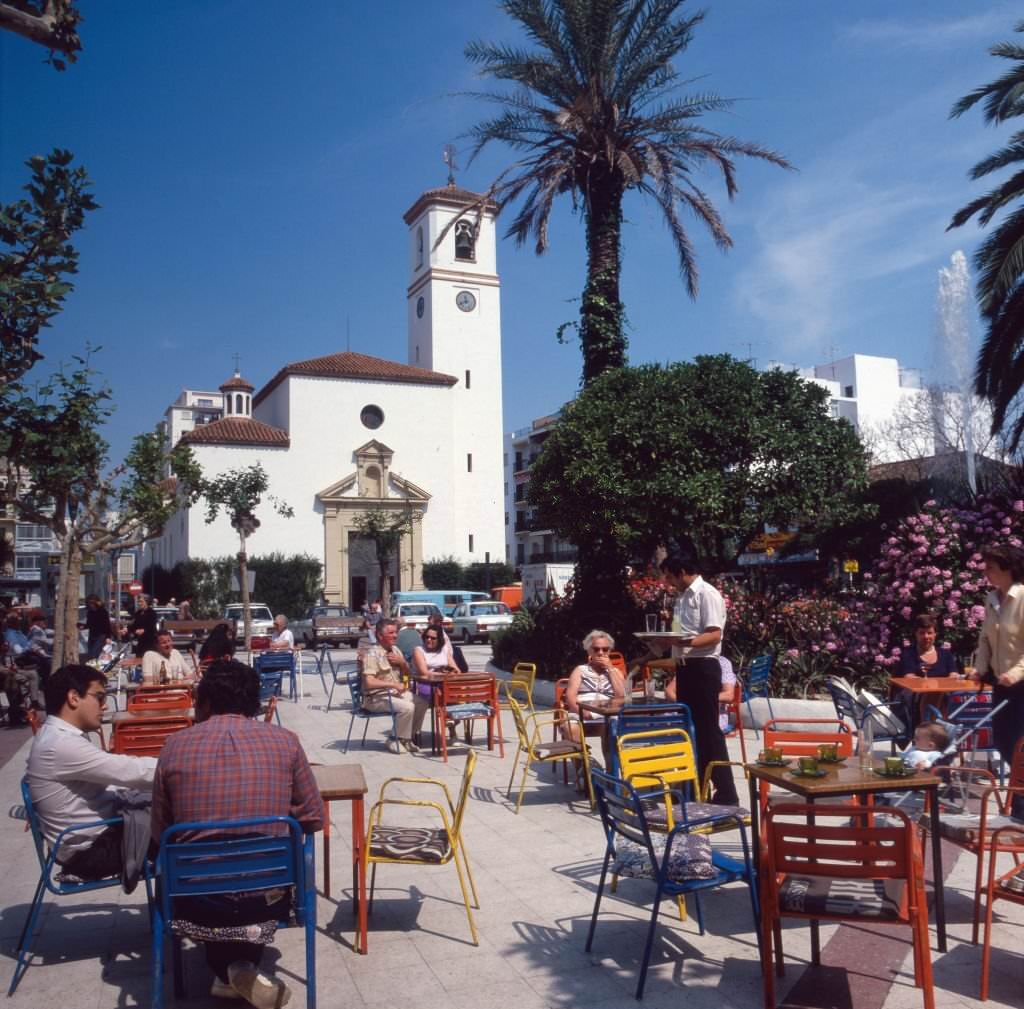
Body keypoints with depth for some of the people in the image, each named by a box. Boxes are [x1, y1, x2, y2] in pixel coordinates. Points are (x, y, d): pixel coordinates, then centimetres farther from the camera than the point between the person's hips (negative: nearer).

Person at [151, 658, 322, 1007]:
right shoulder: (285, 741, -4)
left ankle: (227, 972, 16)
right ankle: (244, 966, 18)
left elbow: (160, 835, 4)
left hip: (196, 903, 0)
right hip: (267, 897, 0)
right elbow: (314, 820, 3)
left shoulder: (175, 745, -4)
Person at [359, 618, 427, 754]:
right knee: (407, 707, -28)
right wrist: (393, 684, -24)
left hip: (395, 692, 8)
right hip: (376, 697, -8)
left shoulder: (395, 650, 9)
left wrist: (402, 663, -2)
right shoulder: (372, 654, -16)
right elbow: (369, 682, -26)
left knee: (422, 703, -7)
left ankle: (408, 737, 5)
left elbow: (406, 673, 20)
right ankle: (397, 741, -9)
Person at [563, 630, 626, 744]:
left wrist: (610, 668, 5)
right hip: (581, 712, -1)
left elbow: (621, 696, 5)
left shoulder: (615, 672, 24)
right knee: (571, 727, -36)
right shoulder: (580, 670, 19)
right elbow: (570, 696, 3)